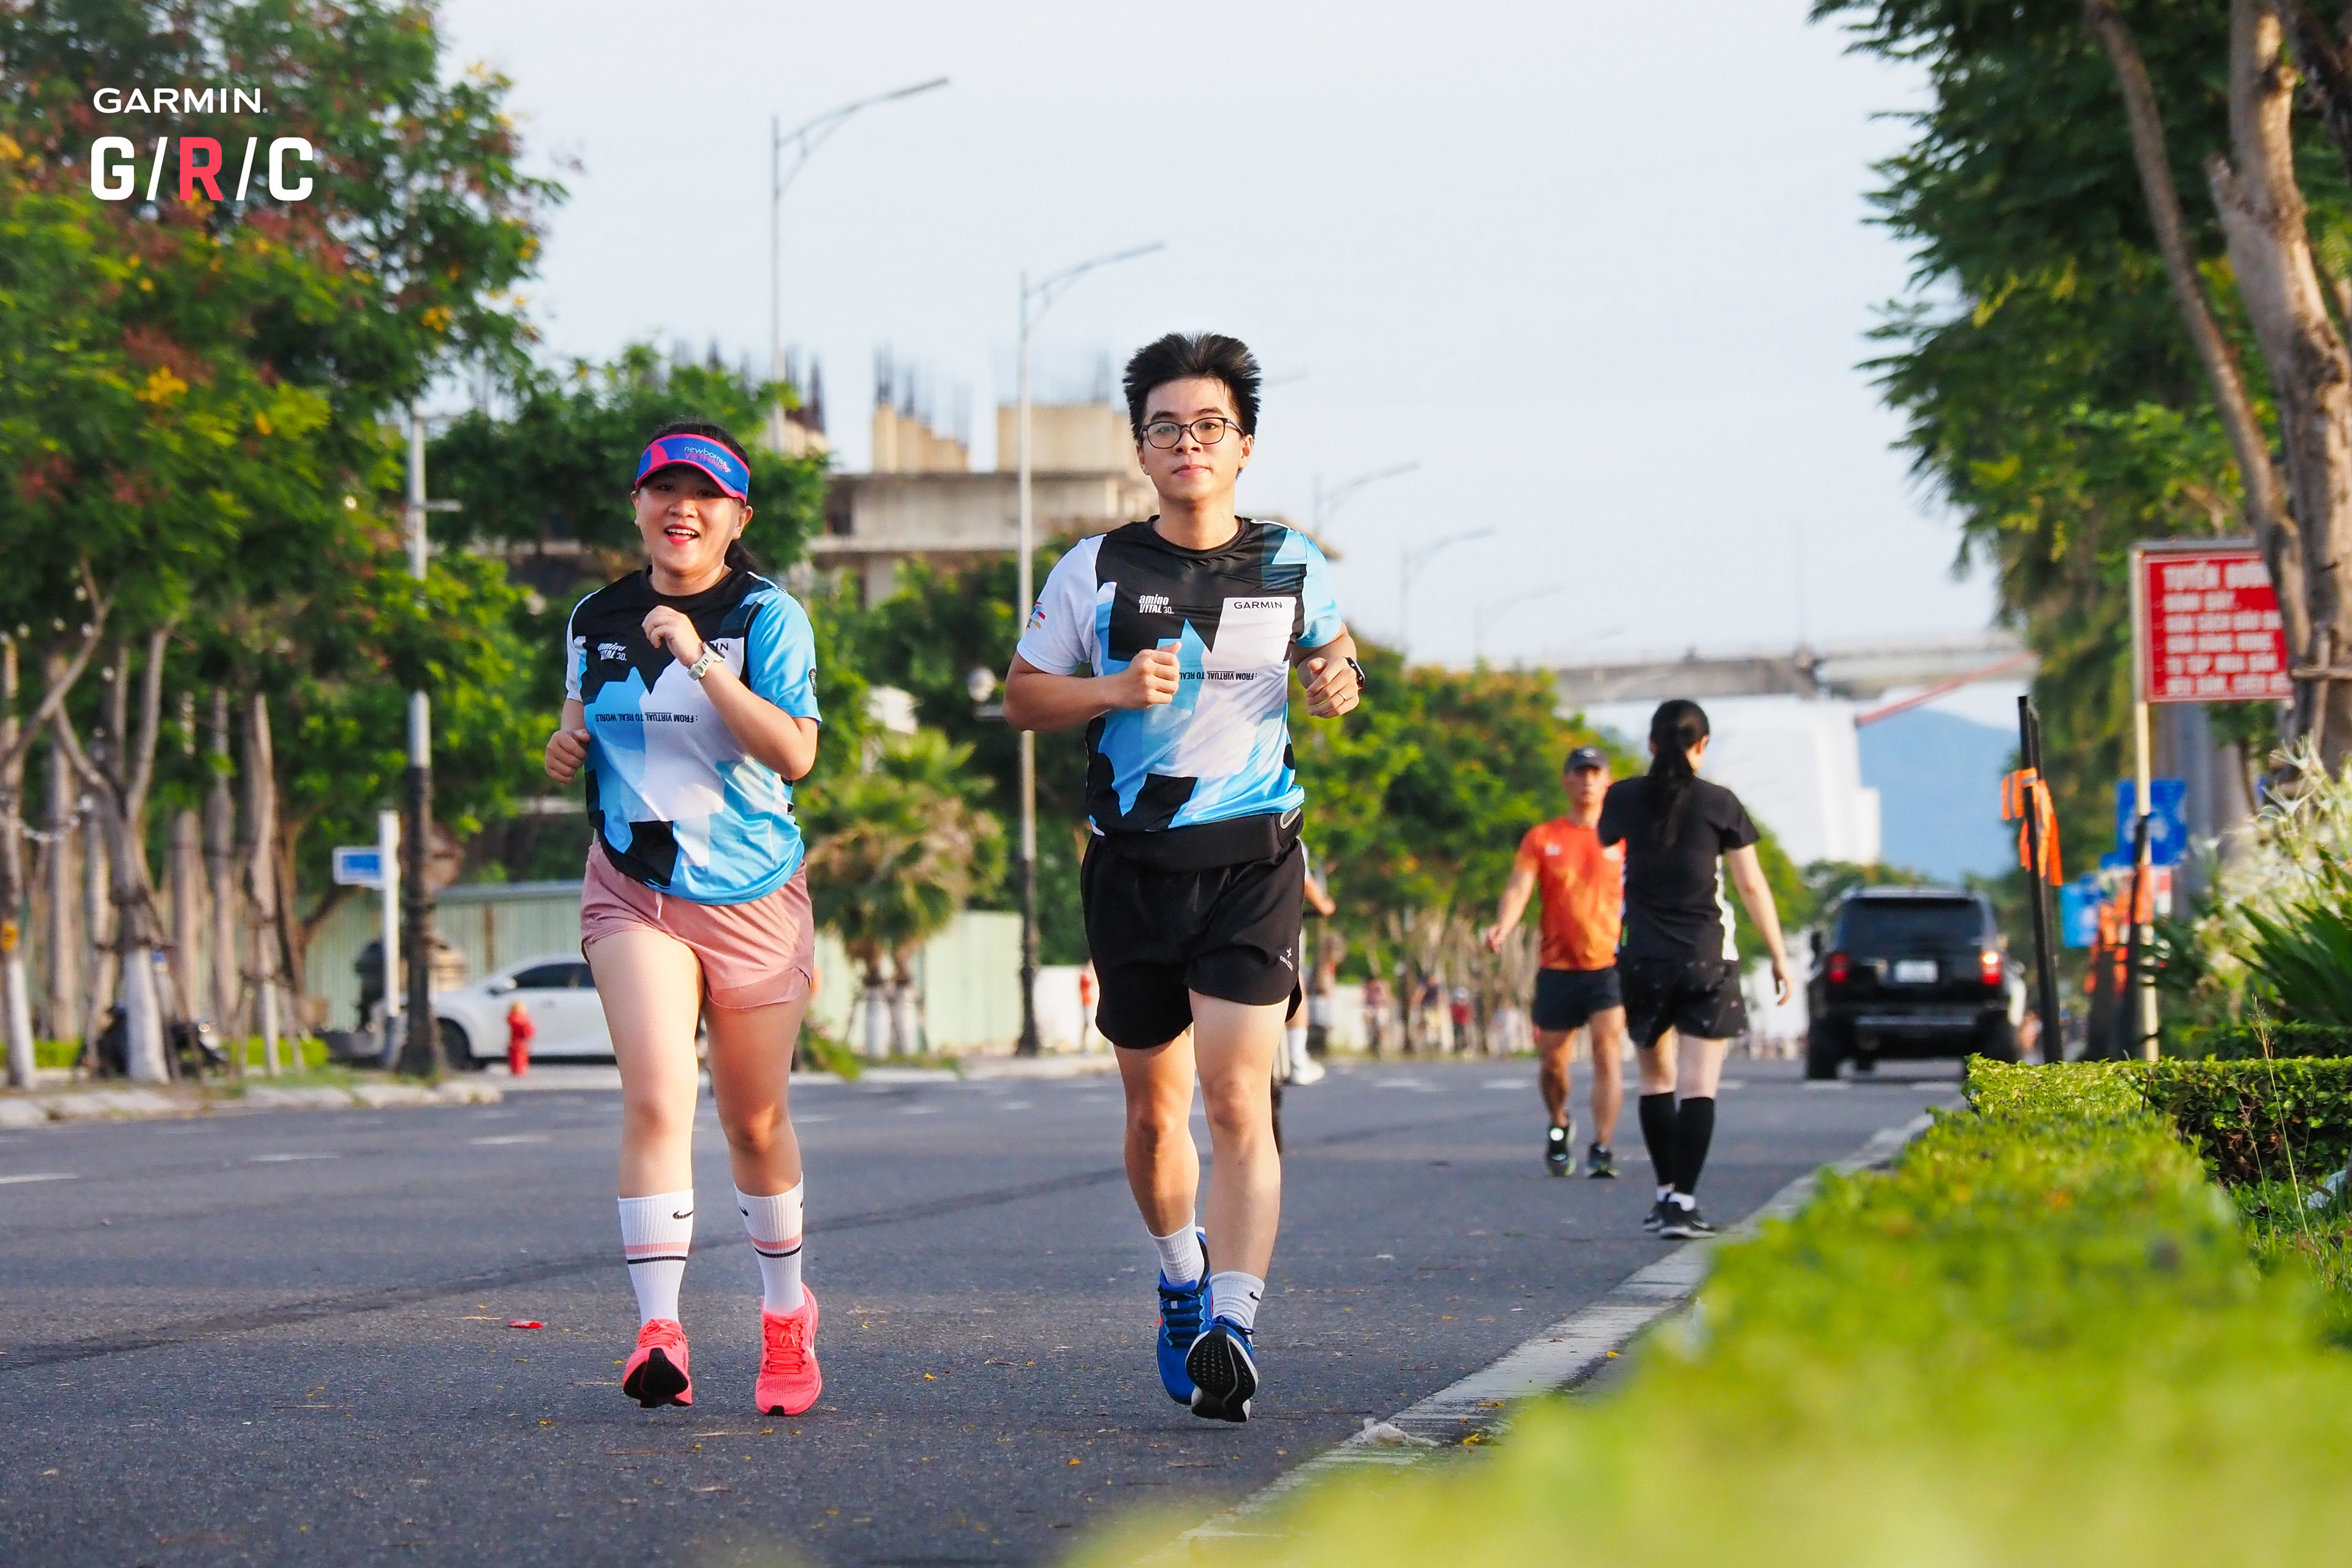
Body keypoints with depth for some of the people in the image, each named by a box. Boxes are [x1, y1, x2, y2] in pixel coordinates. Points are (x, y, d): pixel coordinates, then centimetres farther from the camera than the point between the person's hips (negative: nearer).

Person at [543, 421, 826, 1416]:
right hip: (633, 892, 1)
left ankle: (785, 1314, 33)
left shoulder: (766, 616, -5)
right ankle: (658, 1334, -24)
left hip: (752, 895, -1)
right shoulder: (596, 619, 8)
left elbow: (794, 753, -18)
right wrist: (567, 746, 3)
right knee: (656, 1098, -19)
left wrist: (699, 661, -24)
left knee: (756, 1121, 11)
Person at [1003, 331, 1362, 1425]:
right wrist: (1118, 690, -11)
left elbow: (1328, 650, 24)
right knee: (1153, 1108, 11)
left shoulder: (1292, 568, 5)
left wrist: (1339, 681, 0)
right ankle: (1180, 1273, 37)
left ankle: (1231, 1329, -19)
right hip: (1134, 867, 1)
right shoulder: (1095, 572, 2)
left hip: (1253, 862, -1)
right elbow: (1023, 696, 7)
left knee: (1239, 1099, -15)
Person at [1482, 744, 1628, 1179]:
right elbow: (1519, 888, -7)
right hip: (1557, 967, 1)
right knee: (1552, 1062, 8)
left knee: (1608, 1052, -16)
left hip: (1610, 963, -1)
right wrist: (1503, 927, -26)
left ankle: (1602, 1151, -16)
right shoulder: (1542, 839, 5)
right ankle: (1559, 1127, 37)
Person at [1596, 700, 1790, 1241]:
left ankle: (1666, 1193, 20)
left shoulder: (1625, 798, 1)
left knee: (1656, 1079, 17)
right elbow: (1752, 884, -2)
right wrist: (1778, 956, 3)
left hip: (1643, 960, 2)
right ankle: (1682, 1201, -13)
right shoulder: (1719, 803, -3)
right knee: (1699, 1086, -3)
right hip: (1708, 961, -2)